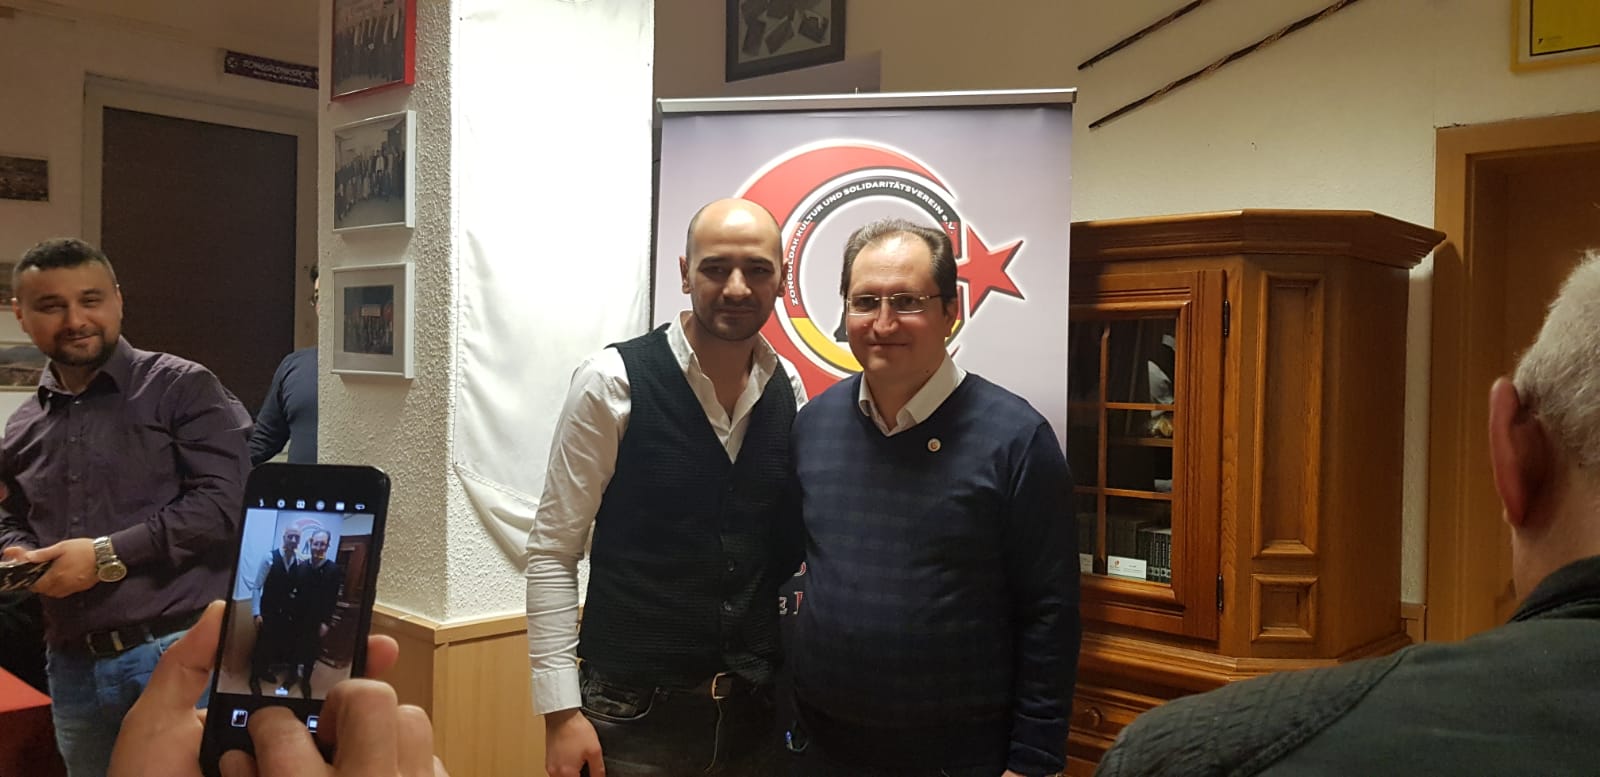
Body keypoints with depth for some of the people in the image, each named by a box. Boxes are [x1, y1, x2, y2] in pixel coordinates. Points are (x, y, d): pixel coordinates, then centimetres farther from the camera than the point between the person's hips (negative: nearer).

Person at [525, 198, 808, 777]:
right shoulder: (613, 382, -11)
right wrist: (562, 711, -12)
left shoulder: (789, 389, 2)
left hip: (757, 709, 4)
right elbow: (552, 552, -8)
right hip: (635, 712, -3)